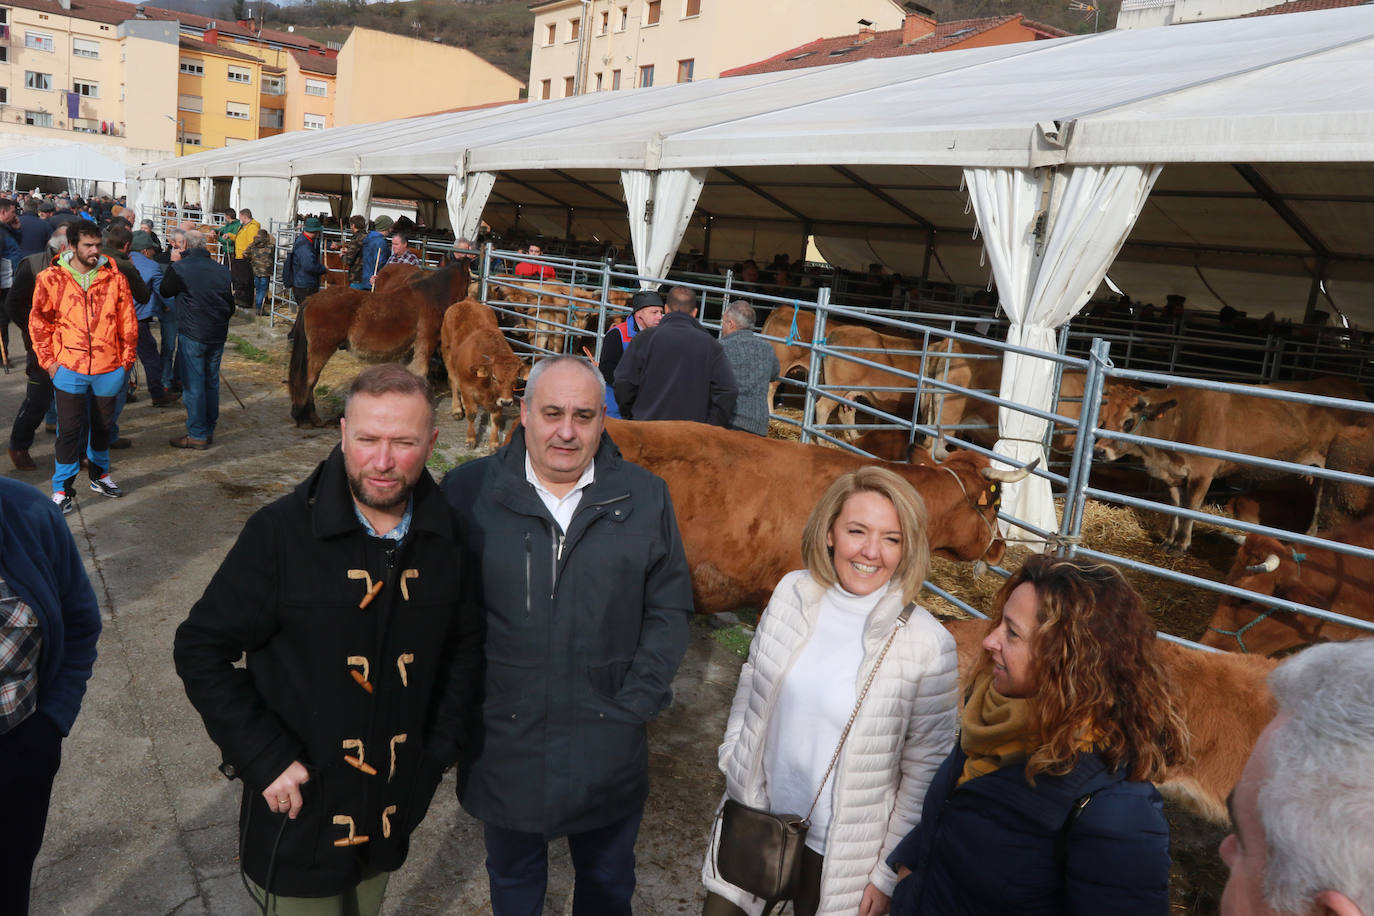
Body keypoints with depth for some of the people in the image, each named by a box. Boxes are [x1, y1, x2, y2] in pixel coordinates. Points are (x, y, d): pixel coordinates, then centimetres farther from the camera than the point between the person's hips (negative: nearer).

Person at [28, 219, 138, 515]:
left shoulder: (114, 279, -1)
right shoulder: (51, 279, -4)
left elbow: (128, 321, 5)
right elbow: (38, 322, 3)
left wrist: (127, 358, 3)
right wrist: (48, 360, -2)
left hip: (109, 367, 2)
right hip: (70, 368, -2)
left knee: (103, 424, 16)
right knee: (69, 428, 0)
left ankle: (99, 474, 36)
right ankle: (62, 488, 11)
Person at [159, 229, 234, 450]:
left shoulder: (179, 268, -9)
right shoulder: (222, 270, 5)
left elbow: (164, 291, 10)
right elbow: (231, 305, 12)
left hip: (192, 334, -5)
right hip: (218, 335, 5)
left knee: (193, 384, 1)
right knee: (212, 382, 14)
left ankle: (197, 435, 4)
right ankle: (209, 430, 21)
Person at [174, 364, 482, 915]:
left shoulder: (449, 537, -8)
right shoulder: (282, 533, -18)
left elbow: (466, 642, 5)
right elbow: (201, 650, -12)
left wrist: (438, 752, 0)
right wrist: (265, 760, -17)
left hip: (392, 812, 4)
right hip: (299, 810, -3)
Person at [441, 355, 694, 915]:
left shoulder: (644, 498, -4)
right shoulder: (468, 492, -8)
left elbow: (669, 608, -1)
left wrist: (636, 702, -7)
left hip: (609, 750, 1)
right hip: (503, 743, 0)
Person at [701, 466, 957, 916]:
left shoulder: (927, 645, -20)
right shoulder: (791, 593, -10)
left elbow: (925, 768, -12)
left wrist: (889, 874, -7)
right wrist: (732, 765, 6)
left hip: (842, 851, -3)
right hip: (756, 821, 3)